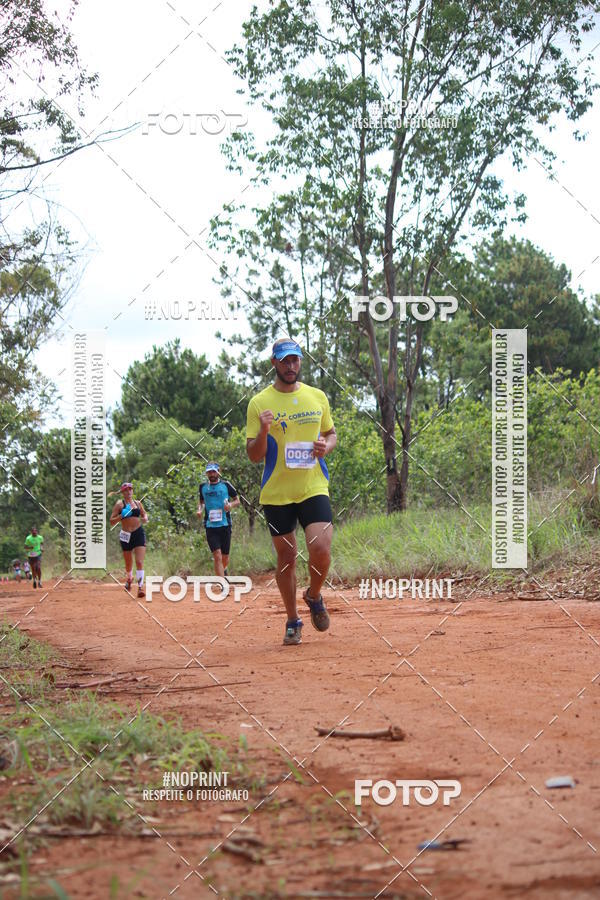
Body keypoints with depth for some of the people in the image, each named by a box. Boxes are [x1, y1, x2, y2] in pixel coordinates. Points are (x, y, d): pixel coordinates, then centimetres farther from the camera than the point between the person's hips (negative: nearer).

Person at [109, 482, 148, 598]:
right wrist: (121, 516, -21)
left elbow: (144, 514, 24)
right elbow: (112, 521, -5)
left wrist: (145, 518, 1)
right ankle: (129, 579, 45)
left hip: (139, 533, 1)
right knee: (128, 563, 13)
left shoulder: (138, 503, 9)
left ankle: (140, 587, -14)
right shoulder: (119, 504, -2)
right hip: (126, 535, -1)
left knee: (139, 562, -13)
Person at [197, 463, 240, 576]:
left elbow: (237, 501, 11)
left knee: (225, 557, 7)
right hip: (210, 526, 0)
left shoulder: (226, 485, 3)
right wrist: (200, 510, 2)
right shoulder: (203, 487, 8)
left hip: (225, 524, 0)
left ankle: (223, 569, 42)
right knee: (217, 556, -13)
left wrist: (231, 505, -11)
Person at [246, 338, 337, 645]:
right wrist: (263, 432, -21)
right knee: (286, 556, 5)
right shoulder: (259, 403, 0)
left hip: (313, 487, 1)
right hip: (276, 493, -1)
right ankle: (292, 621, 21)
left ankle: (314, 596, 15)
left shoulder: (317, 397, 8)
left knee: (321, 549, -15)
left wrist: (326, 447, -2)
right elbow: (254, 455, -1)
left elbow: (331, 433, 20)